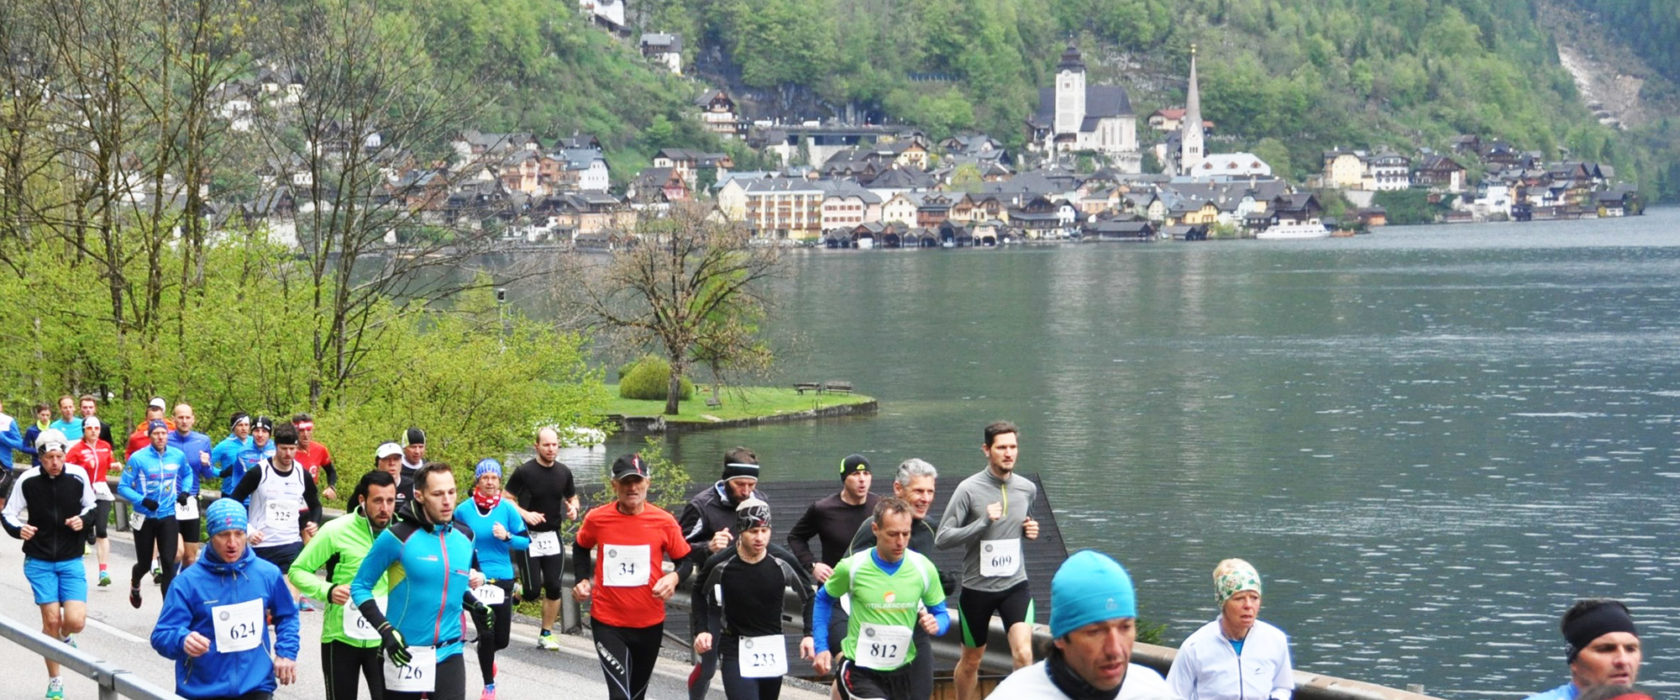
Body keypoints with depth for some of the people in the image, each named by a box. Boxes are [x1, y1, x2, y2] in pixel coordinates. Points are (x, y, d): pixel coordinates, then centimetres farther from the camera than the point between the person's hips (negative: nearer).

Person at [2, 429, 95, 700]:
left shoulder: (78, 477, -7)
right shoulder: (27, 481, -9)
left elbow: (91, 506, 9)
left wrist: (83, 520, -11)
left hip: (71, 560, 1)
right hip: (39, 562, 0)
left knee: (75, 621, -12)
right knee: (51, 620, -3)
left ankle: (64, 637, 27)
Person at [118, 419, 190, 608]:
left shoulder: (178, 456, 1)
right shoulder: (138, 458, -10)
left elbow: (187, 474, 22)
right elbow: (122, 487, -8)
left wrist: (184, 491, 4)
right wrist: (142, 500, -22)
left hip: (168, 516, 2)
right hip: (144, 518, -1)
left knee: (169, 562, -9)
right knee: (145, 563, 11)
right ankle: (135, 585, 46)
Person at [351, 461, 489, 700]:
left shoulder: (464, 537, 5)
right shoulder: (397, 537, -12)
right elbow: (360, 586, -5)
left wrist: (475, 605, 5)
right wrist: (385, 631, -17)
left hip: (449, 654, 3)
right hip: (405, 654, -3)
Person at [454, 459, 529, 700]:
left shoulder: (508, 508, -4)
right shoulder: (464, 509, -4)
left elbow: (526, 541, -1)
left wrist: (507, 537, -19)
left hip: (503, 578, 1)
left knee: (501, 639, 5)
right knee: (487, 633, -8)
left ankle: (487, 656, 43)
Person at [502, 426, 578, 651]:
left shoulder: (564, 472, 3)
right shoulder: (524, 472, -10)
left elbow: (572, 498, 17)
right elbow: (506, 499, -7)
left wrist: (573, 509, -5)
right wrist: (525, 514, -22)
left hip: (553, 537, 4)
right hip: (528, 537, -4)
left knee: (554, 588, 1)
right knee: (532, 590, -8)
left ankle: (546, 634, 14)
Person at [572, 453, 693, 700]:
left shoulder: (664, 522, -9)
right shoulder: (596, 519, -7)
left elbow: (685, 560, 1)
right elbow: (580, 548, 15)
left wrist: (675, 577, -19)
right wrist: (583, 580, 1)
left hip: (649, 623, 2)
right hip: (607, 622, -2)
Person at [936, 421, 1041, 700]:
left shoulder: (1028, 488, 1)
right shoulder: (969, 489, -13)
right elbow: (941, 539, -15)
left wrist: (1030, 529, 1)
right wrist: (983, 522, -24)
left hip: (1015, 585, 2)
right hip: (977, 588, -2)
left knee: (1024, 654, -18)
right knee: (970, 661, 14)